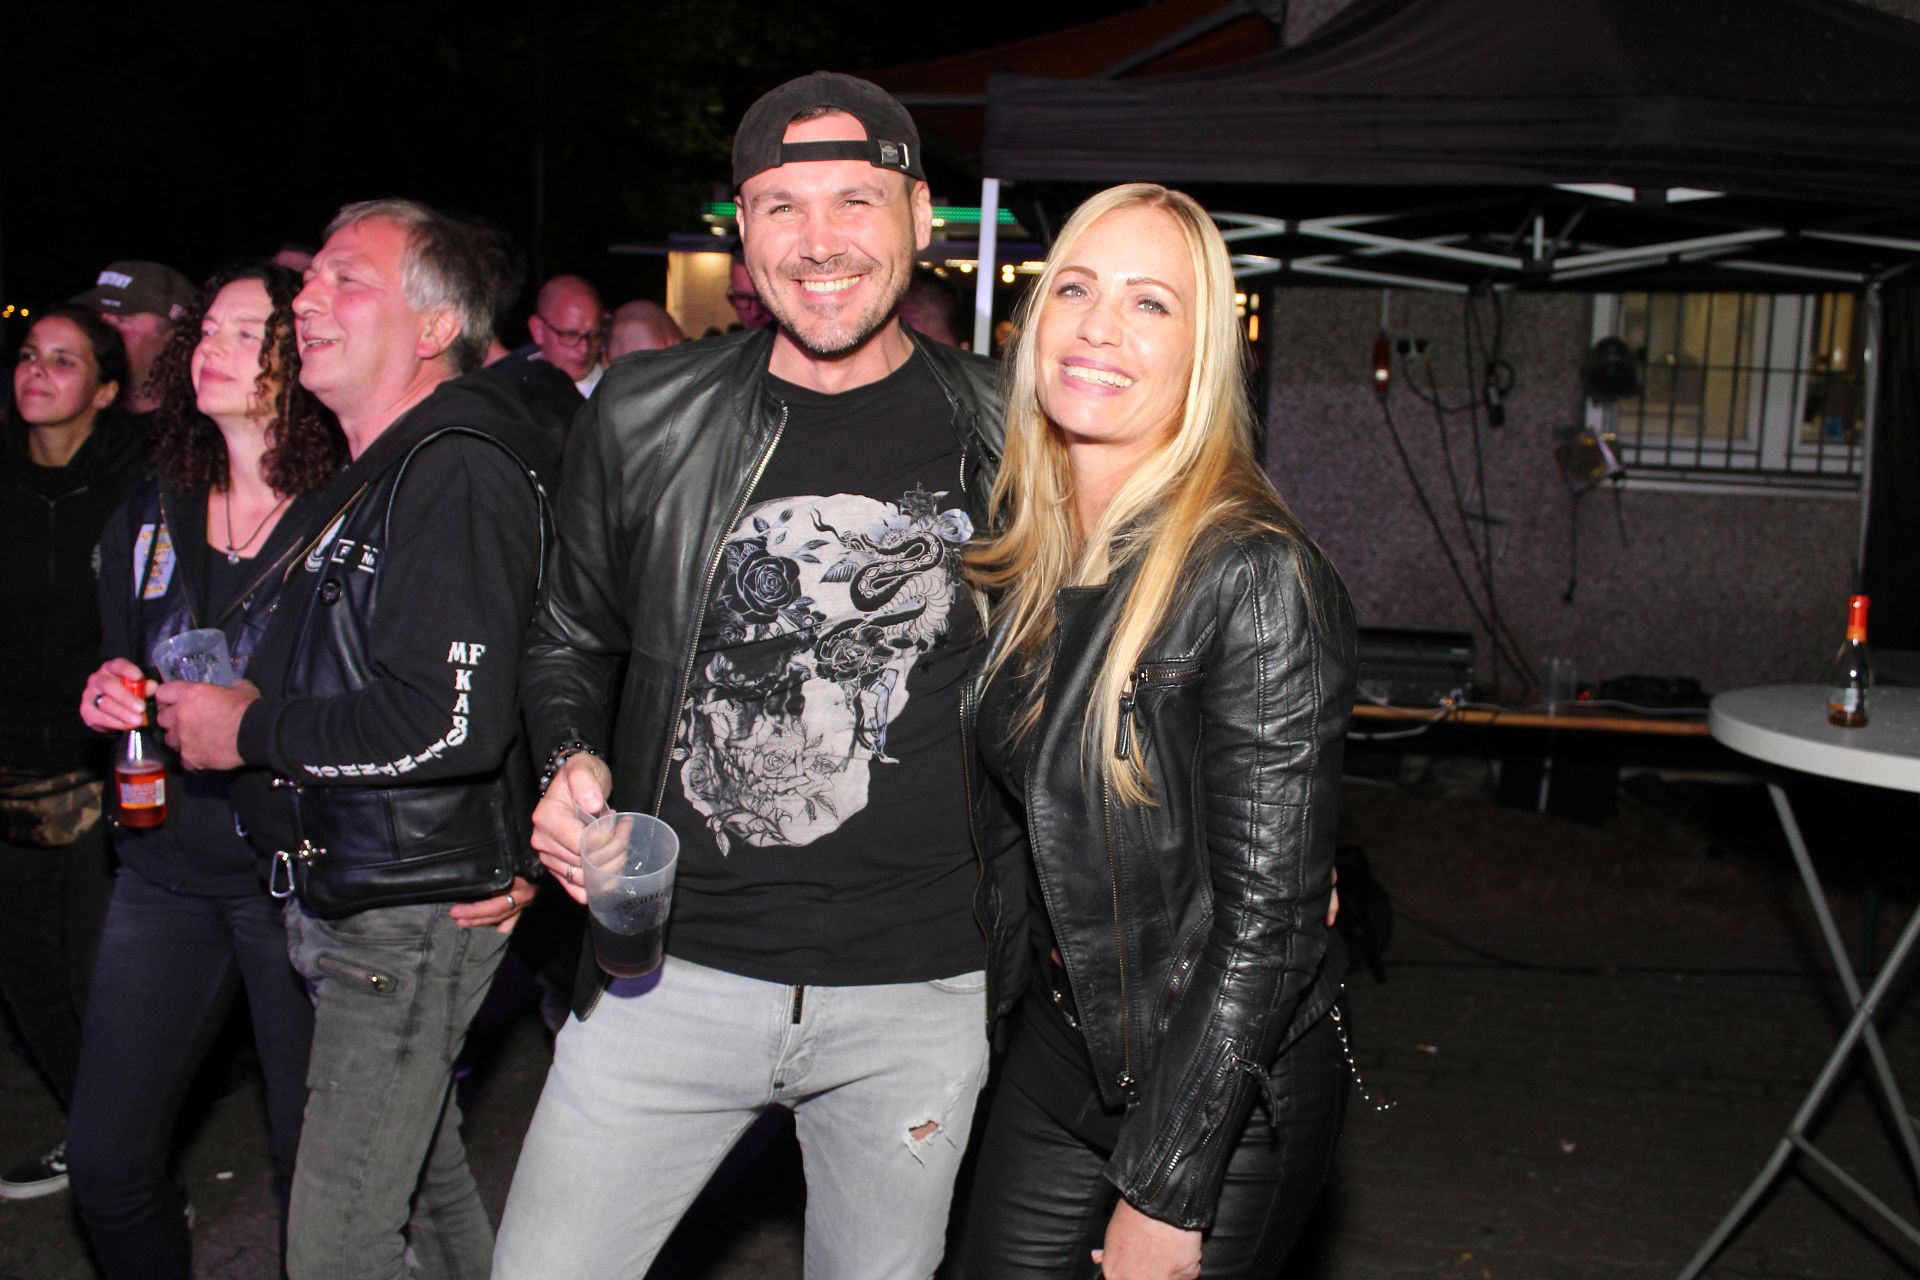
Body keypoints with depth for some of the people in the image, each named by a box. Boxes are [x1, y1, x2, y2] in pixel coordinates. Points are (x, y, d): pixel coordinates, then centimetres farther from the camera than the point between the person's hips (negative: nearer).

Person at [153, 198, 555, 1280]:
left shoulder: (459, 468, -18)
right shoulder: (384, 469, 14)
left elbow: (449, 726, -28)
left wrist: (248, 728, -15)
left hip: (415, 916, -10)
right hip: (361, 898, 10)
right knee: (425, 1185, 20)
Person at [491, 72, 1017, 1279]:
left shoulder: (1004, 440, -3)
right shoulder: (646, 419, -2)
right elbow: (574, 640, 13)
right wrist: (573, 761, -8)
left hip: (917, 997, 0)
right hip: (672, 971, 1)